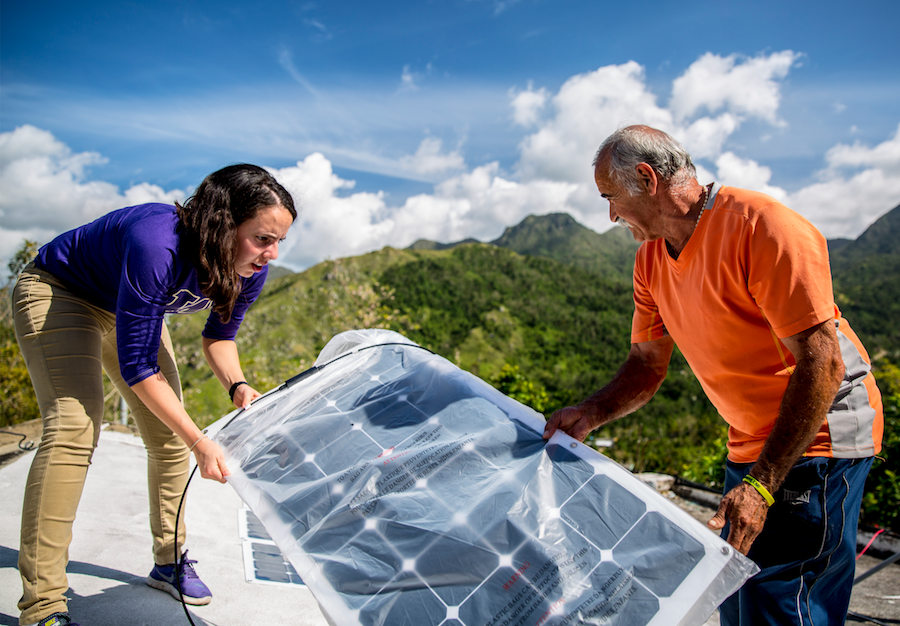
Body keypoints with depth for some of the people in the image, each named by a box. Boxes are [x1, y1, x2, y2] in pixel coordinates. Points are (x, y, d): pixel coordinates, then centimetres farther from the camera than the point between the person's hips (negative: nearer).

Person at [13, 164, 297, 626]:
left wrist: (236, 385, -23)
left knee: (169, 435, 1)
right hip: (57, 292, -6)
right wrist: (200, 442, -36)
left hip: (130, 307, 7)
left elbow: (218, 334, -3)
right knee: (74, 423, -24)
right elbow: (137, 365, -35)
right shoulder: (157, 245, -42)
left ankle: (169, 562, 19)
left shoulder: (250, 269, -21)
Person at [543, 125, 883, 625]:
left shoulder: (763, 227, -22)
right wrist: (591, 413, -12)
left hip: (818, 437, -7)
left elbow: (821, 364, -24)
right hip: (751, 444, 8)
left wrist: (761, 485, -25)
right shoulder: (650, 260, 2)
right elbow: (647, 363, 7)